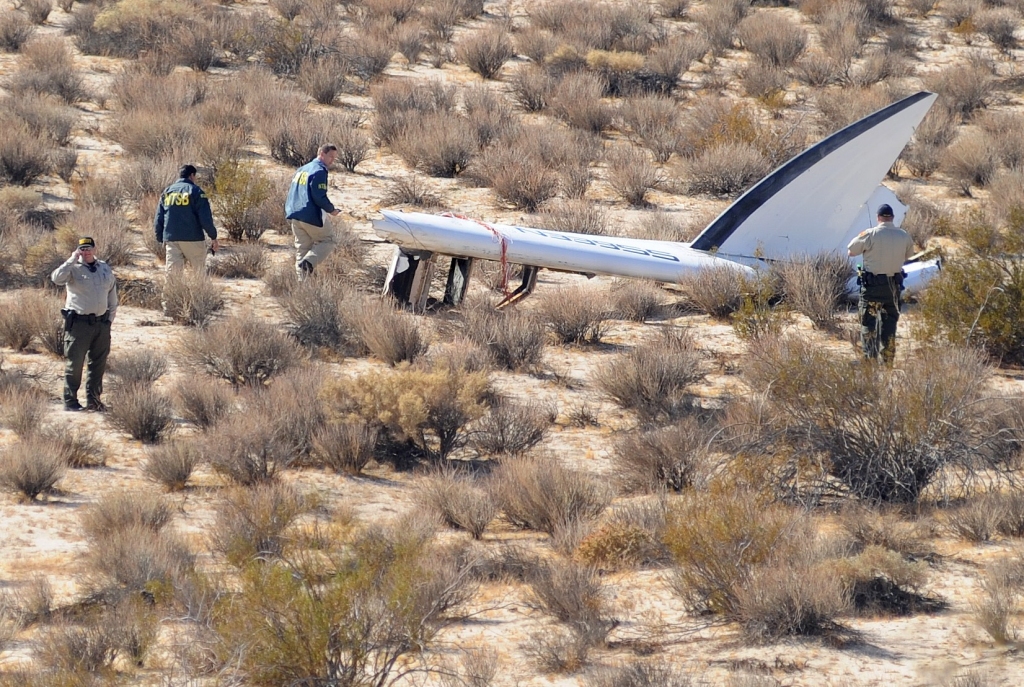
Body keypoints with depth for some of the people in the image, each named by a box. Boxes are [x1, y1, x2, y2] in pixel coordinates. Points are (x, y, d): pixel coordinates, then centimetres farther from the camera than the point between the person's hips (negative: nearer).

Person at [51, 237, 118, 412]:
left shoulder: (105, 269, 11)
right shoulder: (73, 269, -5)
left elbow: (112, 295, 19)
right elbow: (57, 279, -25)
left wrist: (110, 318, 14)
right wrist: (73, 260, -24)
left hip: (101, 323, 5)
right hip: (79, 323, -5)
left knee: (98, 364, 9)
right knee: (74, 363, -4)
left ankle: (93, 399, 17)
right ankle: (70, 401, 0)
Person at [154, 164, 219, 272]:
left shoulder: (166, 192, 11)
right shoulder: (195, 191, -4)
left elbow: (158, 220, 11)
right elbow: (206, 219, -10)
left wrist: (161, 239, 20)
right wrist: (214, 238, -2)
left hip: (171, 239, 4)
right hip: (193, 239, -4)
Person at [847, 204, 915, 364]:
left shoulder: (870, 235, -14)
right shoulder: (904, 236, -1)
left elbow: (851, 250, -5)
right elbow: (908, 255, 15)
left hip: (871, 285, -4)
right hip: (893, 286, 4)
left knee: (868, 322, 3)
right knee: (889, 322, 14)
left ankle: (870, 359, -2)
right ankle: (888, 360, 15)